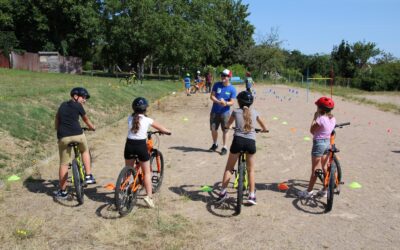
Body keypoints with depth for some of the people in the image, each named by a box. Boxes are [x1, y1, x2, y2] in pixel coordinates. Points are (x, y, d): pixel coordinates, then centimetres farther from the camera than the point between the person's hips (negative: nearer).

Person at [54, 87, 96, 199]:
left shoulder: (63, 105, 18)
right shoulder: (78, 106, 5)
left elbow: (56, 122, 24)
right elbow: (86, 120, 19)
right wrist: (92, 127, 38)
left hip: (63, 137, 3)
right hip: (77, 135, -3)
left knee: (64, 164, 10)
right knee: (85, 151, 27)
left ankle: (63, 191, 17)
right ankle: (88, 176, 19)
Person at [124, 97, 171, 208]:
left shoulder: (130, 118, 5)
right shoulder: (147, 120, -2)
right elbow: (160, 128, 10)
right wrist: (168, 132, 30)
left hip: (129, 145, 3)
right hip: (141, 146, -3)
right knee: (147, 172, 7)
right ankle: (149, 196, 1)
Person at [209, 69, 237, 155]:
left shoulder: (232, 89, -7)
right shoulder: (216, 85, -1)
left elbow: (232, 102, -8)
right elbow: (211, 96, -3)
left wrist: (226, 103, -30)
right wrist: (218, 101, -21)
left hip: (225, 112, -2)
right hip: (214, 111, 3)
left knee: (224, 131, 3)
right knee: (213, 129, 9)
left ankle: (224, 147, 18)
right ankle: (215, 144, 32)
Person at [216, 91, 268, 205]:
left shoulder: (236, 111, 12)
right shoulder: (254, 112, 15)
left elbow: (228, 125, 29)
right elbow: (264, 128, 27)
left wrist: (228, 127, 52)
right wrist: (262, 130, 50)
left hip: (238, 140, -1)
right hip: (251, 141, 1)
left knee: (228, 168, 14)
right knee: (250, 170, 18)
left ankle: (223, 192, 13)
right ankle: (252, 196, 14)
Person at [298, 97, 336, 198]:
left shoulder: (320, 119, -21)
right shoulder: (332, 119, 2)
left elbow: (312, 130, -11)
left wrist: (314, 118, -6)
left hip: (319, 143, -8)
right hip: (327, 142, 8)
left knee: (315, 169, 0)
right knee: (324, 168, 17)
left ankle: (309, 191, 8)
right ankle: (324, 190, 24)